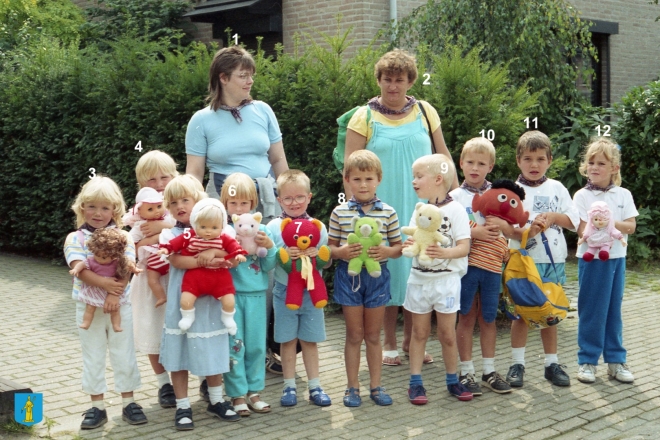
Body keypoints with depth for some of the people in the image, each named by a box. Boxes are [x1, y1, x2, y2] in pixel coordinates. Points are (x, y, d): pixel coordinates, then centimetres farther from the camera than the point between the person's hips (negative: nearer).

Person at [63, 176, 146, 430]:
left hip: (120, 305, 0)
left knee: (124, 355, 8)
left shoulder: (123, 237, -1)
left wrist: (114, 295, -24)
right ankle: (97, 406, 18)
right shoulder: (75, 239, -3)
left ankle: (128, 402, 19)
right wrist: (105, 283, -28)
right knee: (93, 358, 9)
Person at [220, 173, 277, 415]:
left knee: (256, 345, 9)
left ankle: (254, 391, 23)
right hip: (230, 293, -2)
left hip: (256, 294, 3)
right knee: (234, 345, 1)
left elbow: (269, 266, 2)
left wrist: (269, 246, -14)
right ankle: (237, 394, 13)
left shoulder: (262, 230, 4)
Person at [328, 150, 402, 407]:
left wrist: (387, 251, -16)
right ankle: (353, 387, 18)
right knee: (354, 335, 7)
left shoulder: (388, 213, -1)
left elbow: (399, 247, 4)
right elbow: (330, 247, 2)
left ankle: (376, 386, 21)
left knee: (373, 335, 10)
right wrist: (341, 252, -19)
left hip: (377, 276, 1)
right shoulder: (339, 213, -2)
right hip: (349, 276, -1)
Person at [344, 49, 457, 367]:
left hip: (420, 208, 3)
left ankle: (411, 340, 21)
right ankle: (389, 343, 15)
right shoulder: (364, 117, 0)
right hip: (381, 208, -2)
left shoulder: (424, 112, 8)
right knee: (387, 269, 2)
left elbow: (443, 156, 13)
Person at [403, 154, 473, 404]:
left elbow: (464, 246, -13)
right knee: (419, 332, 9)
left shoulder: (455, 210, -8)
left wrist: (445, 253, -31)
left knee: (447, 334, 5)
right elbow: (412, 239, 10)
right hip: (419, 278, 4)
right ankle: (415, 382, 14)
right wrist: (408, 246, -13)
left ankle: (453, 381, 19)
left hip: (446, 280, -4)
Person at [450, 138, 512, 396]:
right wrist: (474, 233, -18)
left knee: (488, 317, 10)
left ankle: (489, 370, 21)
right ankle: (466, 372, 14)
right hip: (465, 264, -2)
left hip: (492, 264, 2)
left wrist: (501, 227, -10)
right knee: (467, 317, 5)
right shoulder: (455, 197, -1)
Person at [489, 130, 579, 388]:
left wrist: (554, 217, -11)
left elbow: (574, 221, 6)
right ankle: (517, 364, 12)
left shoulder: (557, 188, 7)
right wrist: (526, 231, -27)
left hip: (553, 260, 3)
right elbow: (505, 227, -10)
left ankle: (552, 364, 18)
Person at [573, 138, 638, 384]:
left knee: (614, 310, 10)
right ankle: (587, 361, 10)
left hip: (617, 258, 3)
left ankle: (615, 360, 19)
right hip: (592, 259, -3)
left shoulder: (623, 195, 4)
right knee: (592, 311, 1)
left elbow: (630, 226, -3)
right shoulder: (582, 196, -5)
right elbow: (583, 230, -12)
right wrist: (617, 226, -16)